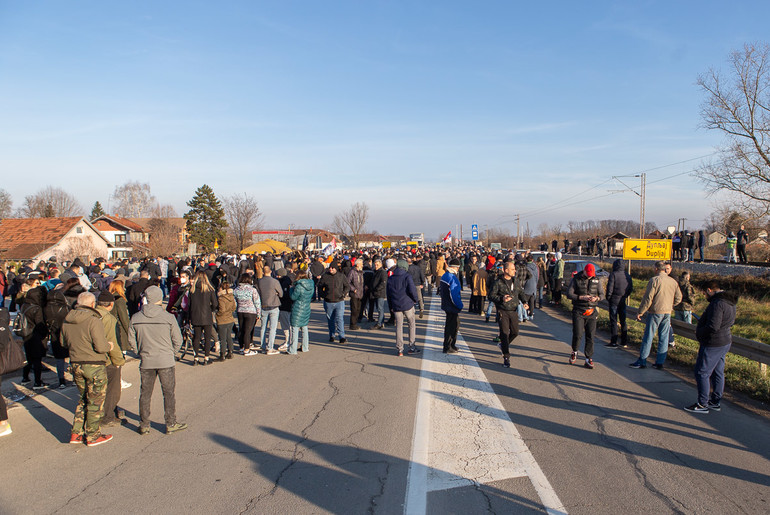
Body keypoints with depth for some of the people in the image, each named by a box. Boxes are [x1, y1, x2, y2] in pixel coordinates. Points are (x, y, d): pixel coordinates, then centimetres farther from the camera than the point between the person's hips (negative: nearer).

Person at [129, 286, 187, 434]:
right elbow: (177, 340, -6)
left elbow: (131, 340, 4)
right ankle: (171, 424, 15)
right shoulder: (168, 317, -11)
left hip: (146, 362, 3)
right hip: (166, 361, -3)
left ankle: (144, 425, 22)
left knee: (145, 394, 14)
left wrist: (141, 353, 16)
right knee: (169, 393, 9)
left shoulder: (135, 318, -3)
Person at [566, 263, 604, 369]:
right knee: (577, 334, -8)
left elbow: (602, 294, 11)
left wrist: (596, 298, -12)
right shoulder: (576, 279, -2)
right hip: (578, 311, -3)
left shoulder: (596, 280, 7)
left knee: (590, 336, 1)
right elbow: (569, 294, -7)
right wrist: (582, 297, -20)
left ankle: (589, 359, 8)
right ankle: (574, 352, 20)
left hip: (591, 312, 3)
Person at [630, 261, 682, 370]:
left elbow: (647, 299, -13)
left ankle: (642, 361, 3)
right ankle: (660, 362, 14)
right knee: (663, 338, 10)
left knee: (648, 337, 0)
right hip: (667, 313, 5)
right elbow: (678, 298, 11)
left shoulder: (654, 280, -12)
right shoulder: (673, 282, 6)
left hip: (655, 312, -5)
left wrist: (640, 312, -7)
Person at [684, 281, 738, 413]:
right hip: (725, 342, 10)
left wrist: (699, 332, -11)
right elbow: (731, 322, 20)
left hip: (713, 344, -10)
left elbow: (713, 327, -29)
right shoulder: (730, 303, 8)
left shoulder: (717, 303, -24)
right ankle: (716, 402, 27)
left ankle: (702, 404, 5)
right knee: (717, 373, 17)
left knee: (702, 373, -1)